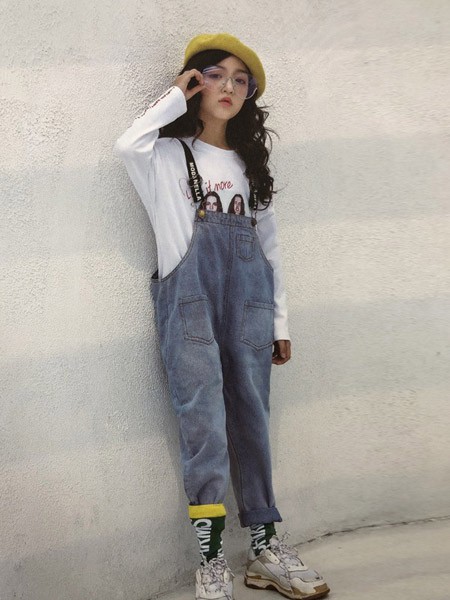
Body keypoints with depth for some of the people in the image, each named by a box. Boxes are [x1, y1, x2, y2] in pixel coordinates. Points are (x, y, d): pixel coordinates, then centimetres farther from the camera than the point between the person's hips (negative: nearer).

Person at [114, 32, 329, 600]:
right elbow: (128, 145, -13)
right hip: (190, 288, -4)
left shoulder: (250, 163, 23)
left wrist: (280, 321, 15)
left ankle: (264, 548, 7)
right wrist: (175, 98, 1)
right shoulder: (169, 154, 11)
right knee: (203, 417, -12)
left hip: (249, 291, 4)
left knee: (251, 415, 2)